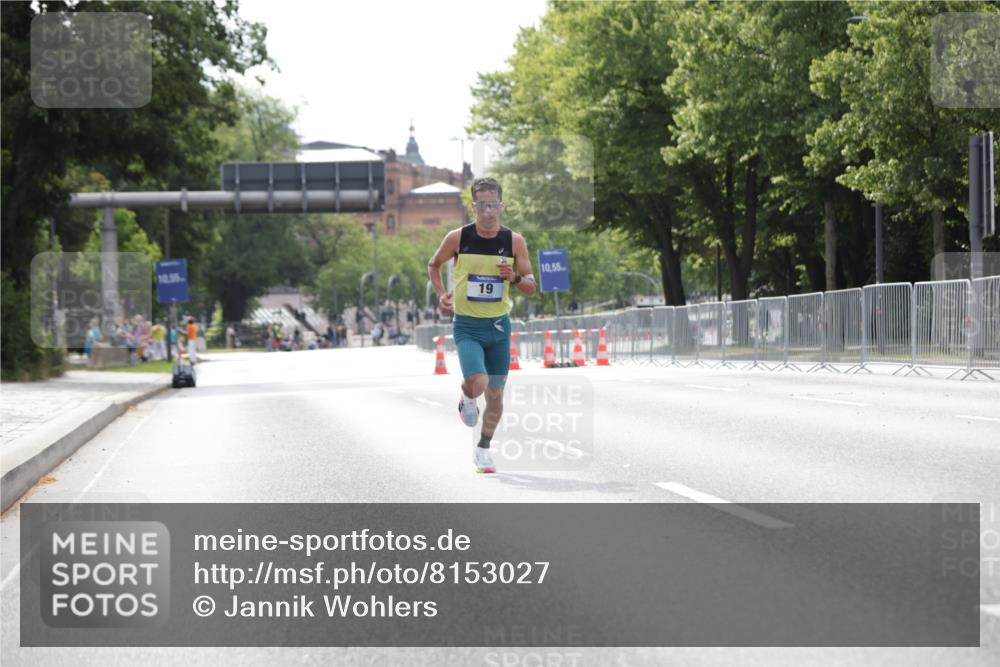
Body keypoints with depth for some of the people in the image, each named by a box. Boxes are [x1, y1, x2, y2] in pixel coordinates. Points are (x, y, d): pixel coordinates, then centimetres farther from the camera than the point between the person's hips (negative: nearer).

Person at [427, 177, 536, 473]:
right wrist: (441, 294, -3)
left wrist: (514, 278, -21)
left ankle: (483, 450, 29)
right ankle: (466, 399, 13)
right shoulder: (457, 238, -7)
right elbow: (433, 265, 12)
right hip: (467, 326, -3)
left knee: (495, 394, 9)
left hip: (499, 326, 3)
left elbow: (531, 287, 0)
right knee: (478, 383, -24)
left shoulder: (514, 241, -3)